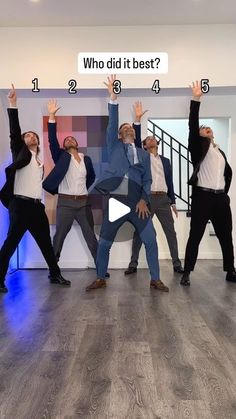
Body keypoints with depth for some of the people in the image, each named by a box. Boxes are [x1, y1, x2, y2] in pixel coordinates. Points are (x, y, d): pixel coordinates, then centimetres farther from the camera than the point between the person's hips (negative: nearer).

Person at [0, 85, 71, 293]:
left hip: (37, 206, 6)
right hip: (20, 205, -6)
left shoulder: (40, 162, 21)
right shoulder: (21, 152, 6)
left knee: (46, 242, 11)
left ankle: (55, 274, 22)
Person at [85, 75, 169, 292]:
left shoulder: (144, 154, 16)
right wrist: (113, 98, -8)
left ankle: (155, 279, 12)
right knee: (104, 243, 5)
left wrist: (144, 200, -6)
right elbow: (112, 124, 0)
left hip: (137, 201, 1)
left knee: (150, 240, -3)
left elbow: (147, 179, 8)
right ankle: (100, 279, 22)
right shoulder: (114, 146, 13)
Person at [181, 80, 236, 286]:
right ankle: (187, 273, 2)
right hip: (203, 196, -6)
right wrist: (196, 99, -16)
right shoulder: (198, 146, 4)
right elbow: (193, 125, -11)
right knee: (195, 236, -4)